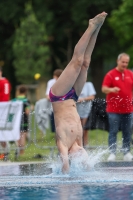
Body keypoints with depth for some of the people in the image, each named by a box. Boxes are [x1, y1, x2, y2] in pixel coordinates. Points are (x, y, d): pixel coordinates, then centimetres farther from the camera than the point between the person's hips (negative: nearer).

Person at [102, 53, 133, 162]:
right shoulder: (111, 74, -3)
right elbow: (104, 88, -11)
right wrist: (111, 90, -30)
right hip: (114, 109, -4)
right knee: (113, 132, -5)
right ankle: (112, 153, -4)